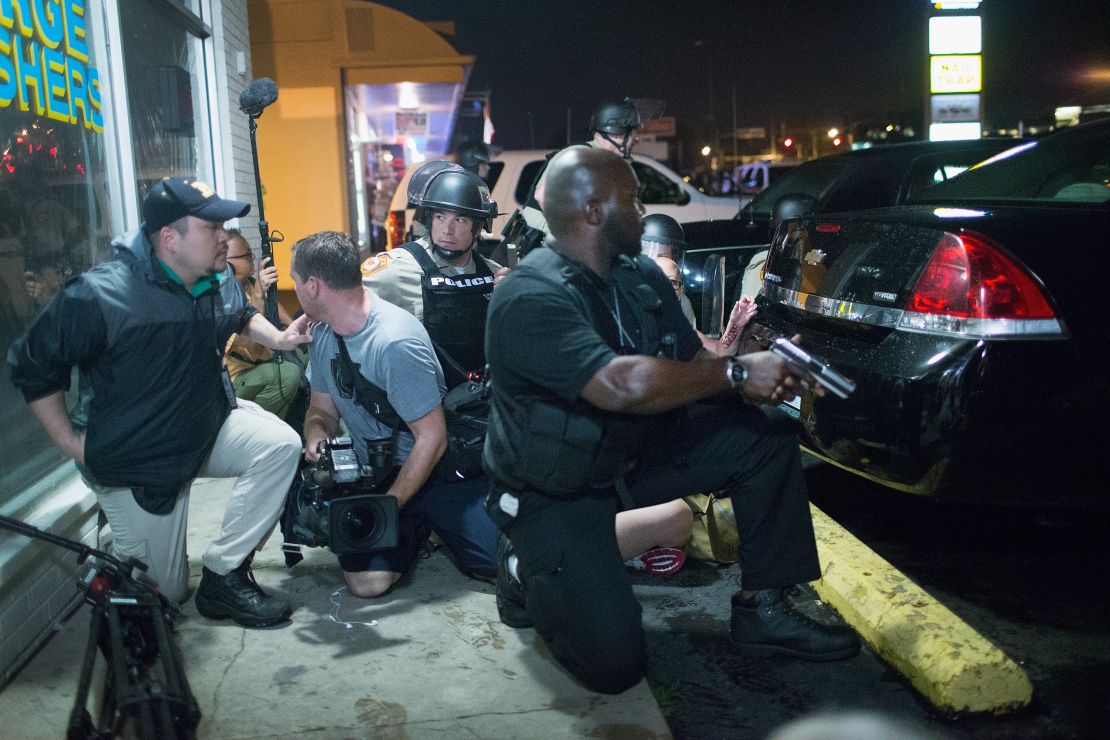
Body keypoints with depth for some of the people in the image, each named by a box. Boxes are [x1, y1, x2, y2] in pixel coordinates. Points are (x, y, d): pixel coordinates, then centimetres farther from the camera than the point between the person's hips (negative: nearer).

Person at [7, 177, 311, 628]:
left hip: (210, 428, 5)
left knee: (281, 444, -26)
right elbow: (32, 366, -13)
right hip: (136, 463, -5)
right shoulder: (98, 296, -25)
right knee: (165, 590, 4)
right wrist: (68, 441, -12)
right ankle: (118, 555, 41)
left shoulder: (218, 283, -5)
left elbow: (241, 316, 19)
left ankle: (223, 573, -11)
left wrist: (279, 339, 0)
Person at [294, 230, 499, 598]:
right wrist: (316, 442, -12)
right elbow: (322, 411, 12)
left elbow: (432, 438, -22)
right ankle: (414, 532, 16)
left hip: (436, 472, -5)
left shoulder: (395, 343, -26)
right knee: (366, 581, -16)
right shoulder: (323, 334, 0)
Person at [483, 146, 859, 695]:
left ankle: (762, 609, 5)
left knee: (765, 436, -5)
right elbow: (624, 386, -37)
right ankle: (528, 572, 10)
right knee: (613, 662, -19)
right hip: (553, 494, -7)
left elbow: (694, 364, 3)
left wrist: (773, 375, -17)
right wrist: (737, 373, -26)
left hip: (633, 453, 8)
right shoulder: (530, 299, -26)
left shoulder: (640, 278, 1)